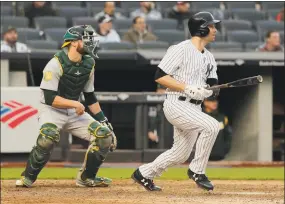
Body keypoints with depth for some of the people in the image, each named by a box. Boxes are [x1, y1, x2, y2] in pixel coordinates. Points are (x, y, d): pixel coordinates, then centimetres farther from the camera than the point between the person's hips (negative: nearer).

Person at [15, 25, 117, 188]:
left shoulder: (88, 64, 3)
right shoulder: (56, 64, -18)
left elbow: (90, 96, 12)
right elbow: (50, 98, -22)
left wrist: (103, 120, 8)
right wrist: (75, 104, -25)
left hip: (75, 113, 7)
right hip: (52, 111, -7)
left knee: (104, 134, -8)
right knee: (49, 136, -36)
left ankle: (86, 178, 9)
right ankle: (28, 177, -17)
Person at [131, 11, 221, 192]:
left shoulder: (209, 58, 13)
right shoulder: (181, 50, -11)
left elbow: (212, 86, 11)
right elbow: (160, 76, -15)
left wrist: (212, 89, -14)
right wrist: (188, 88, -22)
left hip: (194, 109, 9)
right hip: (177, 105, -9)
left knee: (181, 155, 12)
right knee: (212, 126, -26)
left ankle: (144, 174, 30)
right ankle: (197, 170, -13)